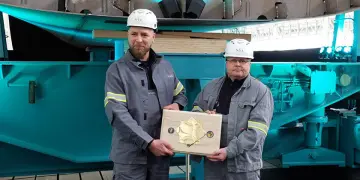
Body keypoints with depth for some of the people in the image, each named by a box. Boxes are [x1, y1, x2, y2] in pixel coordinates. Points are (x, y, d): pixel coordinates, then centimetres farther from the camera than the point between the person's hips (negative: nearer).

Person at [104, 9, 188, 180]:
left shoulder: (165, 66, 9)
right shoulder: (117, 70, -6)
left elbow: (181, 93, 22)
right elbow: (117, 114, -15)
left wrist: (177, 105, -3)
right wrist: (149, 142, -22)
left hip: (161, 153, 4)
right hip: (130, 155, -4)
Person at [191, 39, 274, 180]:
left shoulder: (261, 92, -6)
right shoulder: (212, 86, 9)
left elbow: (256, 131, -14)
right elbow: (195, 109, 18)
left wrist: (229, 151, -22)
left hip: (243, 164, -4)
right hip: (212, 159, 4)